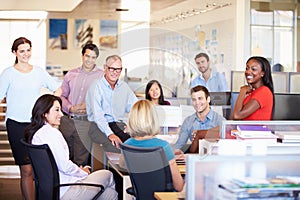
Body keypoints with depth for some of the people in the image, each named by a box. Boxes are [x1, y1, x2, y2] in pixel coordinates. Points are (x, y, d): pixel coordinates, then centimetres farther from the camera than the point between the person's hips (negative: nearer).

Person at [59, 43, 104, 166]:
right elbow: (61, 95, 13)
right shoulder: (71, 74, 12)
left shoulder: (102, 76, 1)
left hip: (86, 122, -3)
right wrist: (71, 108, -4)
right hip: (67, 120, 4)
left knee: (81, 161, 0)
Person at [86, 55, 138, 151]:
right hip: (99, 126, -5)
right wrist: (110, 134, -28)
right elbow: (97, 115, -15)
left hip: (119, 124, 5)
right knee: (115, 146, -36)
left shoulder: (124, 86, 14)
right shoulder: (96, 87, -4)